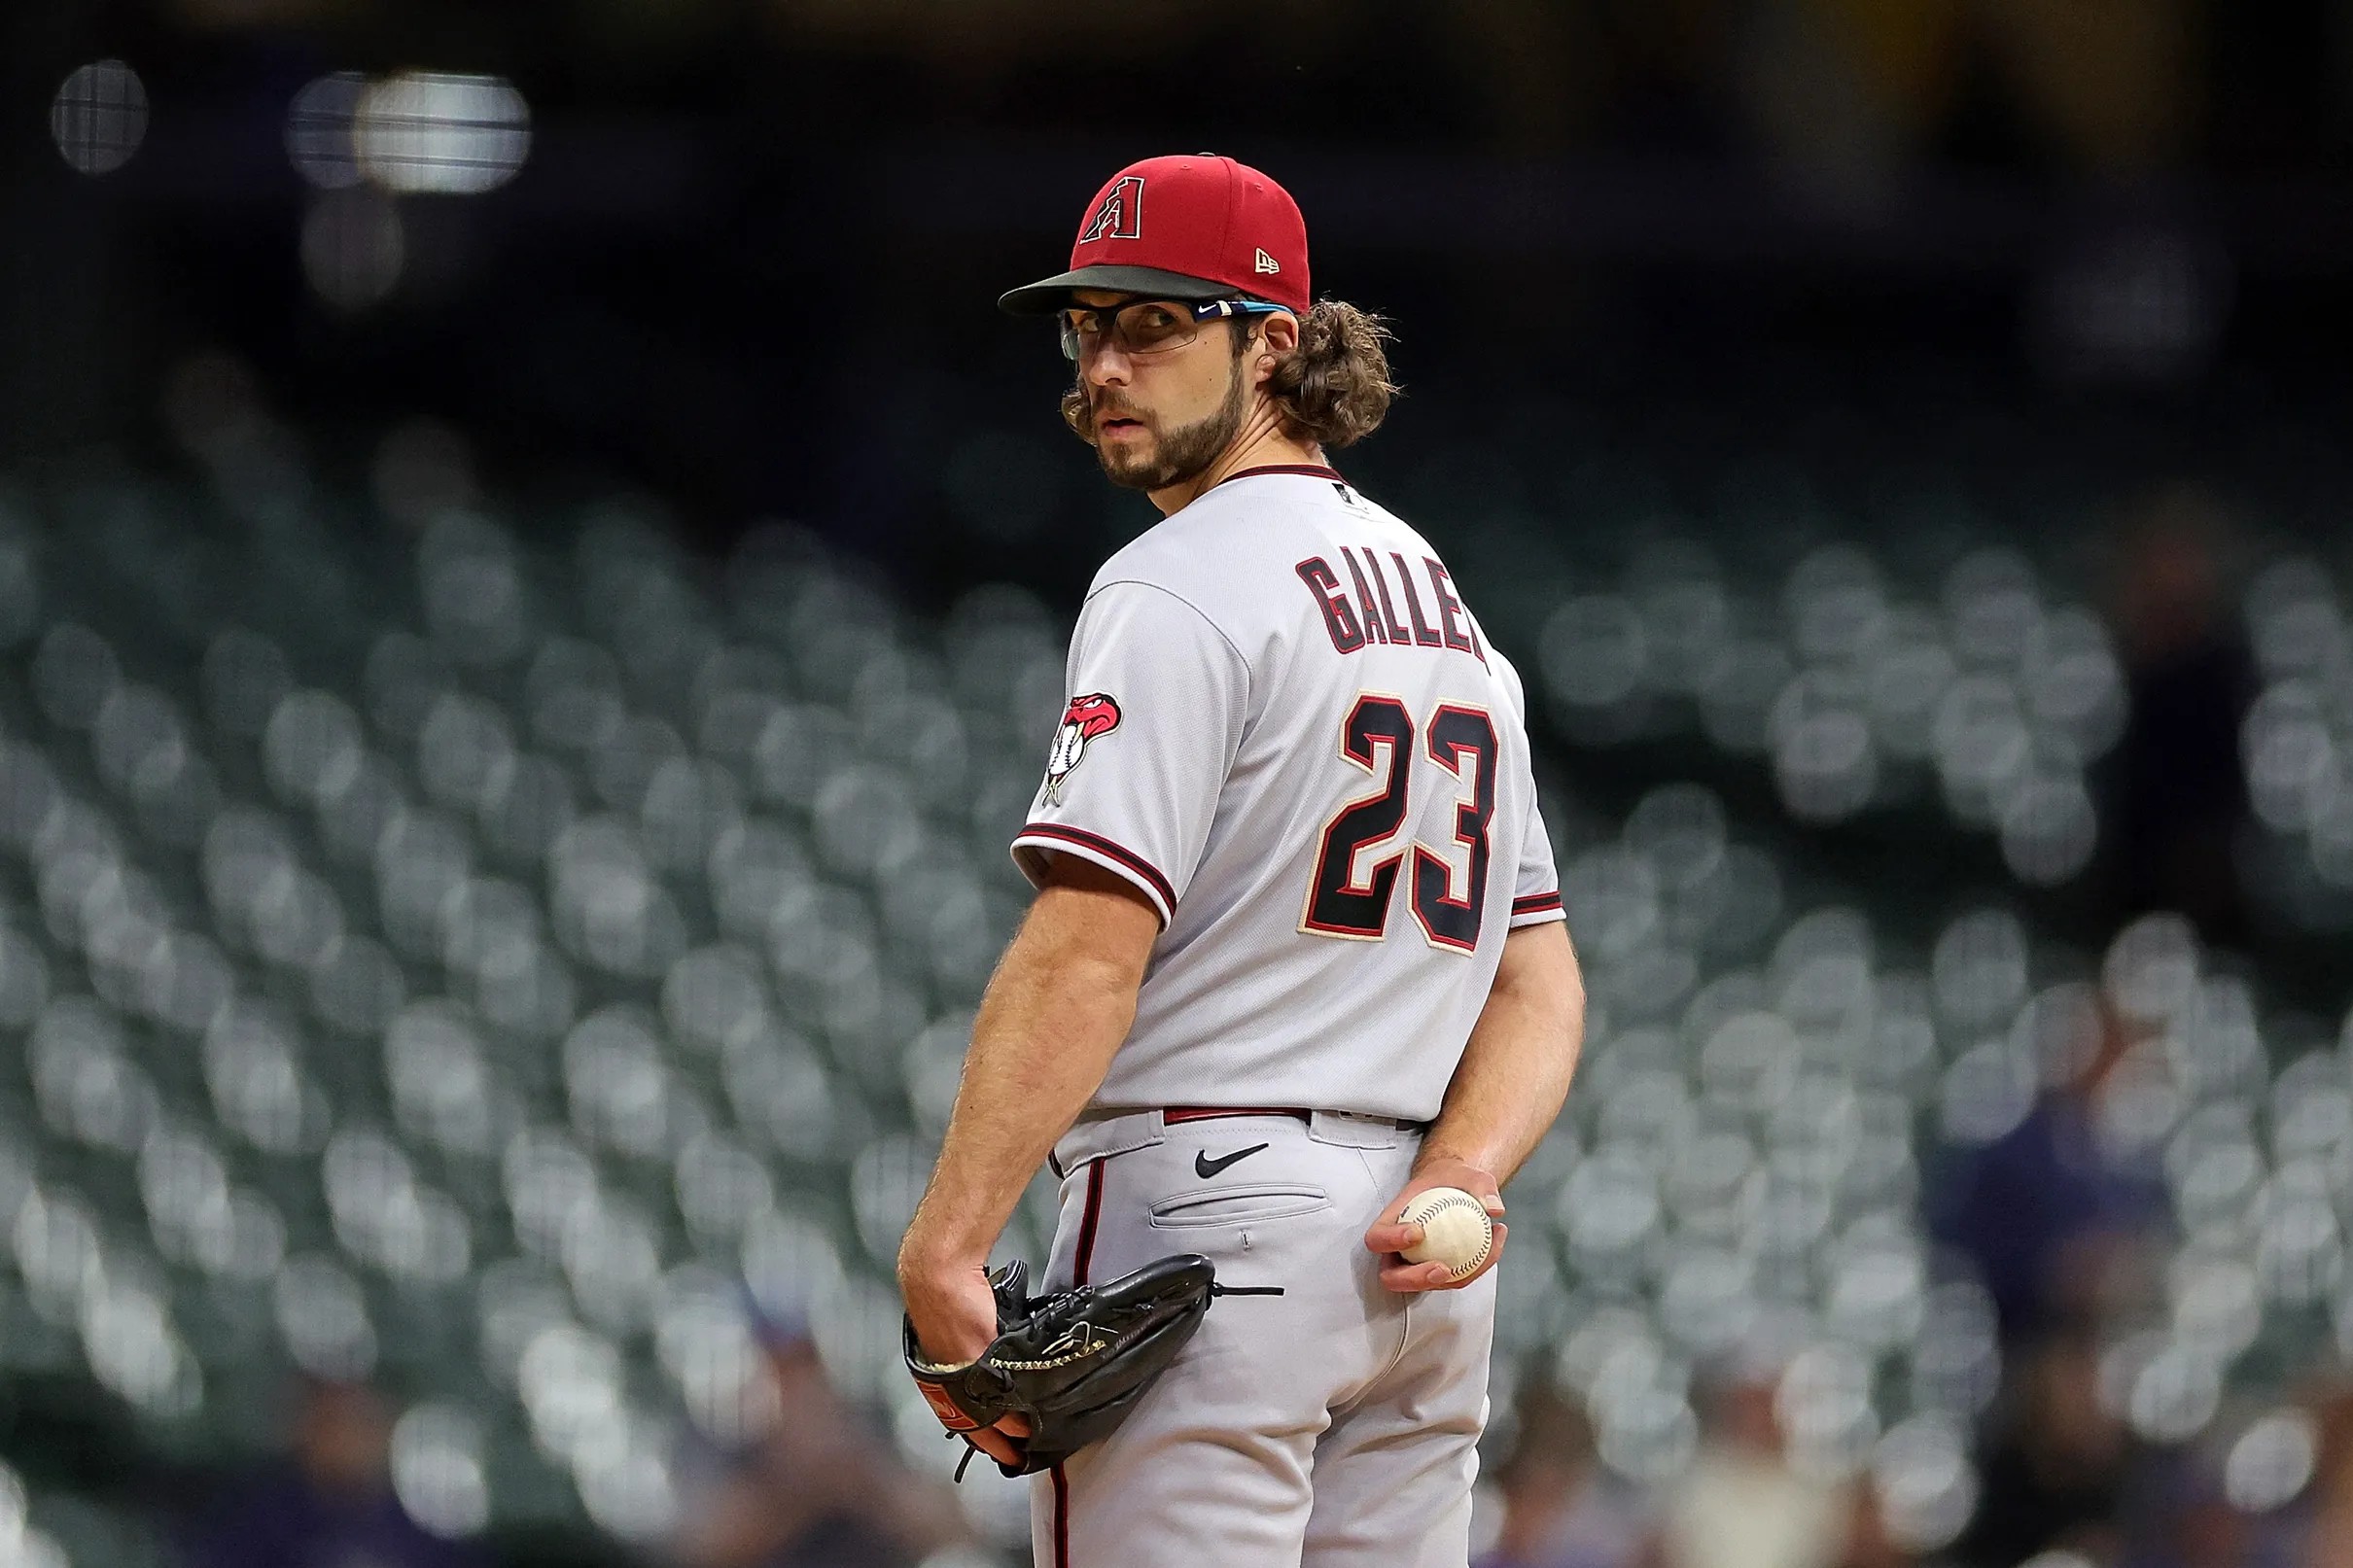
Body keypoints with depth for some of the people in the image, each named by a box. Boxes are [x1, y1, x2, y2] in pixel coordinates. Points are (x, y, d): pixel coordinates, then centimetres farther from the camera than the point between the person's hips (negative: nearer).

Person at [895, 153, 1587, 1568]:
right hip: (1426, 1268, 9)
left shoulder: (1180, 589, -9)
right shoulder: (1445, 601, 20)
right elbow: (1540, 980, 16)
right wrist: (1458, 1177, -1)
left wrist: (945, 1251, -23)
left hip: (1207, 1211, -9)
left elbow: (1088, 955, -19)